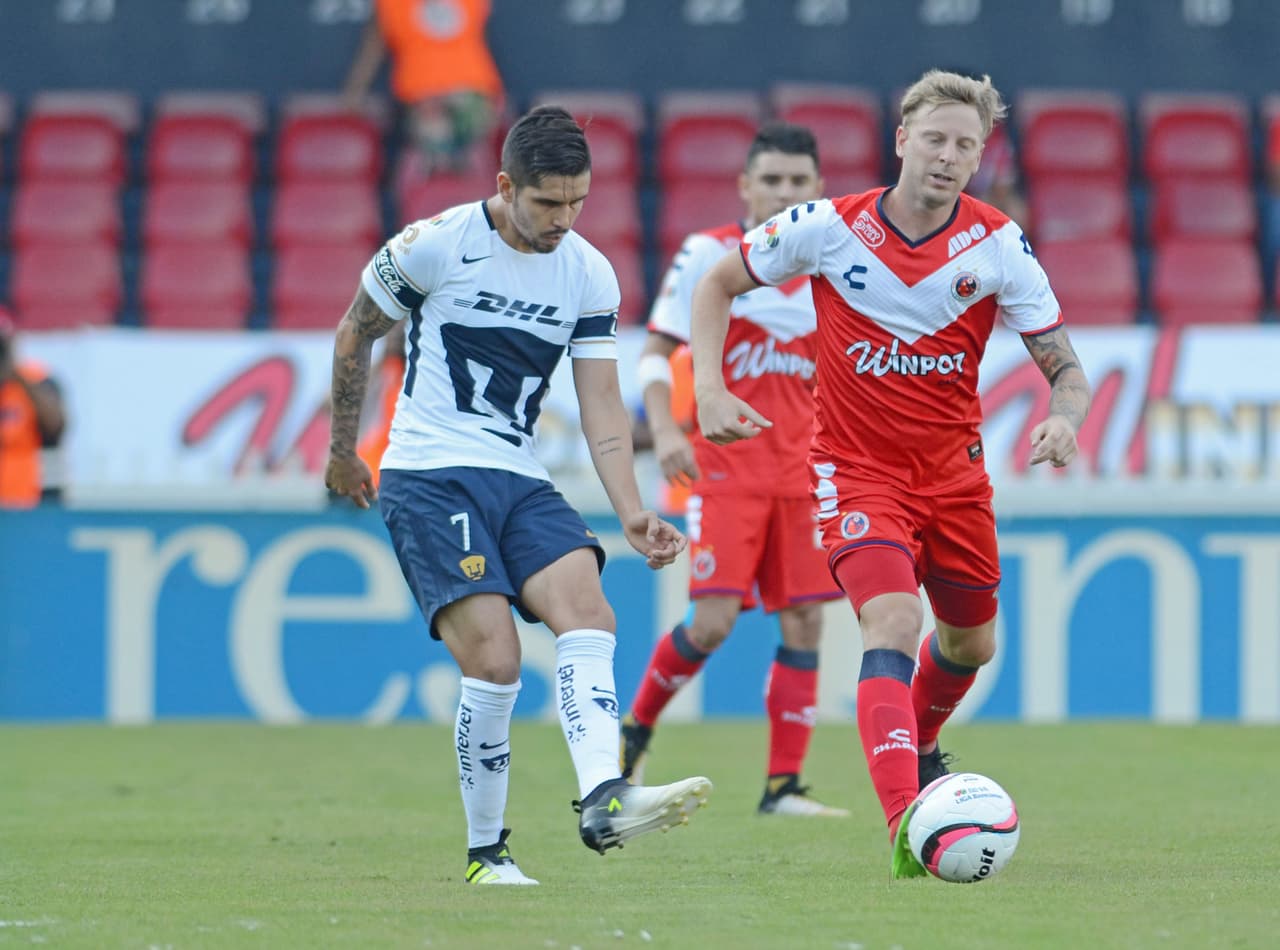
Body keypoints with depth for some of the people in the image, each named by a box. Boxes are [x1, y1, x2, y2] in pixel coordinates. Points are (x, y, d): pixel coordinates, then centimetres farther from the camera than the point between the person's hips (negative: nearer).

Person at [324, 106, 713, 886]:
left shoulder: (590, 275, 3)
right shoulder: (436, 245, -9)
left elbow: (602, 406, 4)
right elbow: (356, 334, 6)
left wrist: (632, 513, -9)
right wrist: (344, 449, 14)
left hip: (521, 482, 5)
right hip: (430, 477, -5)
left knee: (587, 612, -22)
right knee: (493, 657, -18)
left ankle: (603, 801, -37)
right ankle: (486, 853, -5)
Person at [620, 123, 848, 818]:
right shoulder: (707, 257, -3)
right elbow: (655, 352, -2)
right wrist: (664, 430, -17)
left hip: (800, 469, 4)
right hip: (724, 466, -4)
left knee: (805, 622, -2)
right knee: (713, 621, -14)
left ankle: (783, 786, 4)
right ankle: (636, 727, 12)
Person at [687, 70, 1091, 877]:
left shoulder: (999, 246, -9)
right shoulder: (827, 228, -12)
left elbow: (1066, 367, -6)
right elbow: (719, 285, 3)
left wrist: (1065, 418, -30)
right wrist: (710, 387, -11)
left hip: (953, 469, 4)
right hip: (857, 468, -4)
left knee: (972, 642, 19)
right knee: (894, 621, -26)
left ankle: (918, 748, 53)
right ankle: (906, 829, -37)